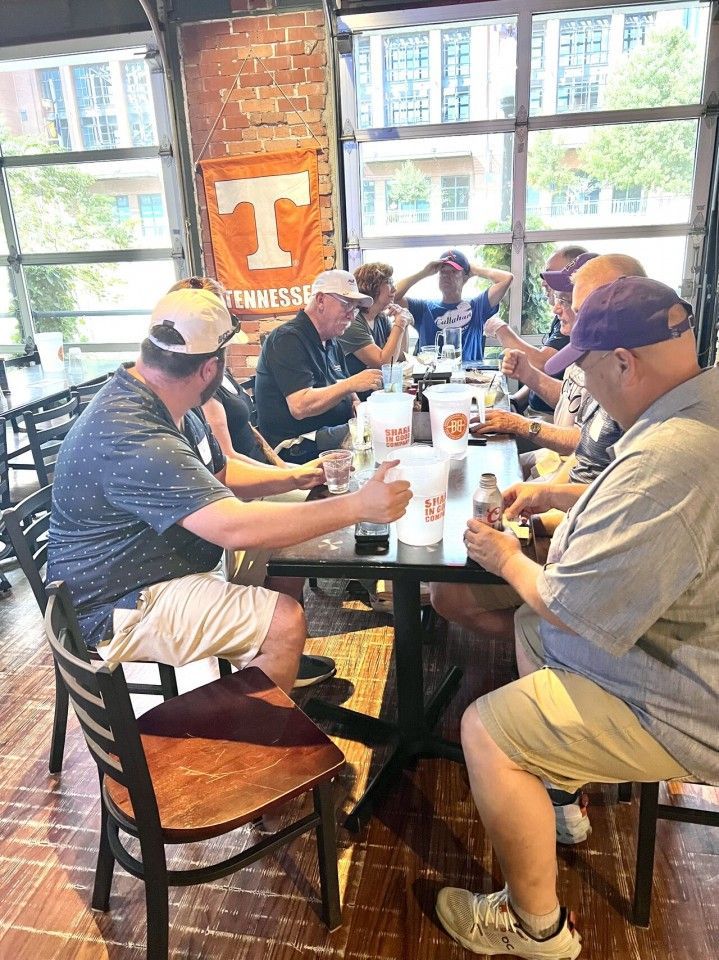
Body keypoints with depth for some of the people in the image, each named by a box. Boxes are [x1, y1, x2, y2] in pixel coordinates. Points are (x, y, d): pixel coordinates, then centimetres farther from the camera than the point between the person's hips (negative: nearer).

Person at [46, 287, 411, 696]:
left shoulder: (161, 403, 3)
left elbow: (221, 472, 15)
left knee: (287, 542, 10)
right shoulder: (133, 437, -31)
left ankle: (283, 665, 25)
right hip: (119, 611, -10)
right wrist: (358, 506, -33)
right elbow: (235, 526, -39)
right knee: (285, 620, -23)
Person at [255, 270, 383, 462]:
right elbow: (300, 407, -23)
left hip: (335, 431, 9)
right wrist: (351, 384, -23)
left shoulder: (331, 343, 17)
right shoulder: (288, 339, -13)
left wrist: (356, 404, 1)